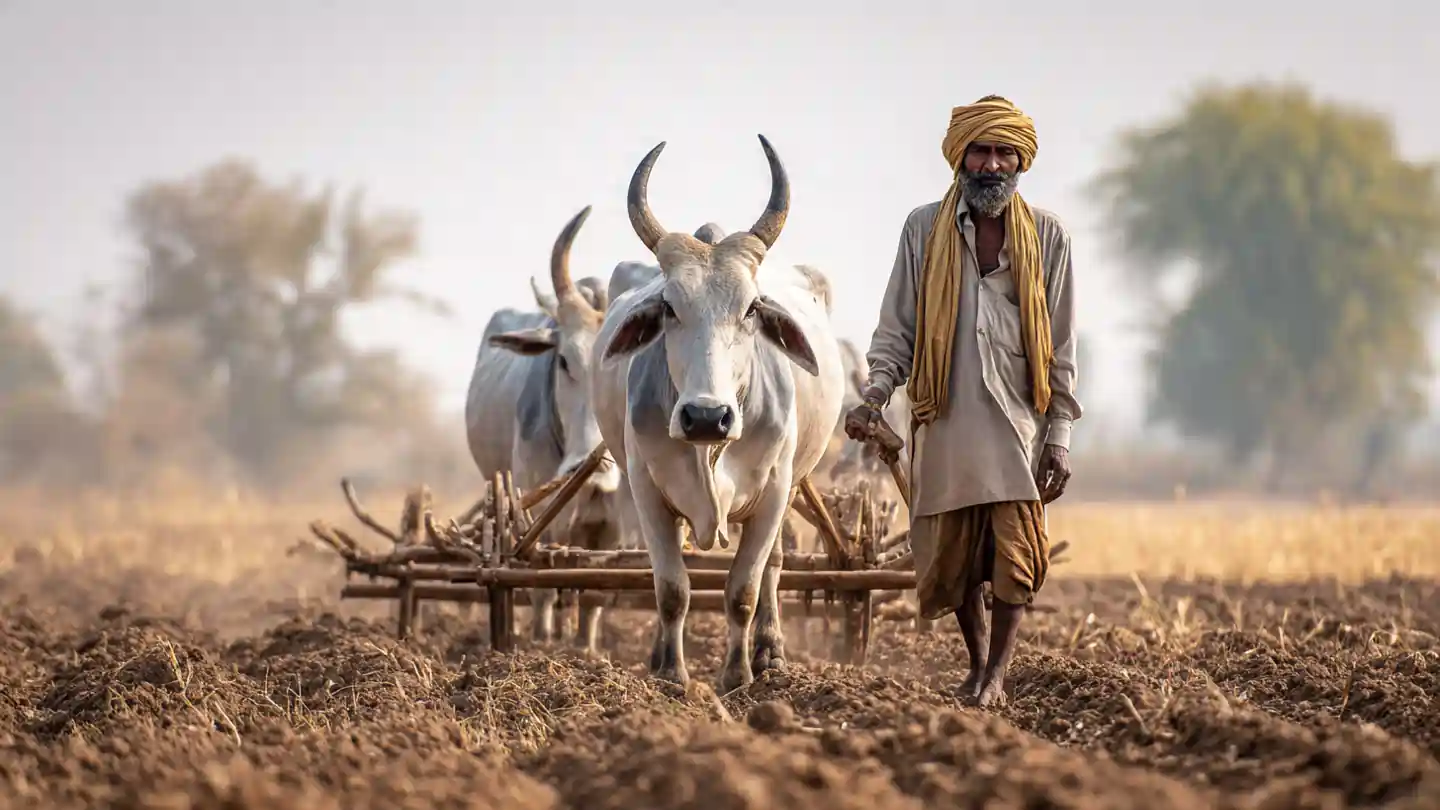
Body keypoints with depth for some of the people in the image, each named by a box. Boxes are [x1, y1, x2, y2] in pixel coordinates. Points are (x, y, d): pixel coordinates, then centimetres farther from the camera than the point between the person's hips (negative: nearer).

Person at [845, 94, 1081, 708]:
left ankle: (996, 674, -2)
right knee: (953, 560, 6)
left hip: (1018, 423, -1)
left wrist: (1059, 434, 2)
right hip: (944, 426, 1)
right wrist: (874, 398, -7)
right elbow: (896, 329, 9)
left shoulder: (1046, 236, 5)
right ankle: (977, 665, 27)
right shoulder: (924, 229, 6)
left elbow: (1061, 346, 7)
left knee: (1016, 555, -12)